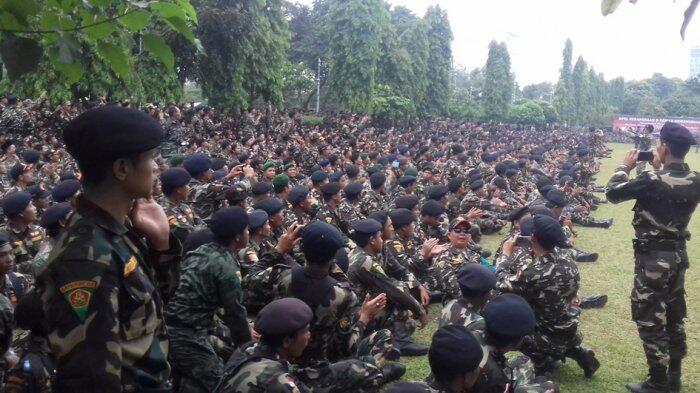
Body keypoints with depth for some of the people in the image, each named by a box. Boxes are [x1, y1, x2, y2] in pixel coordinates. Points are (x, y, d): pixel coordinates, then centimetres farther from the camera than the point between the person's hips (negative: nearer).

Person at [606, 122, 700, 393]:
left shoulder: (653, 180, -23)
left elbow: (612, 193, -13)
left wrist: (625, 167, 2)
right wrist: (660, 169, 13)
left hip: (653, 257, -7)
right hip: (678, 254, 8)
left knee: (650, 320, 3)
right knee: (674, 315, 18)